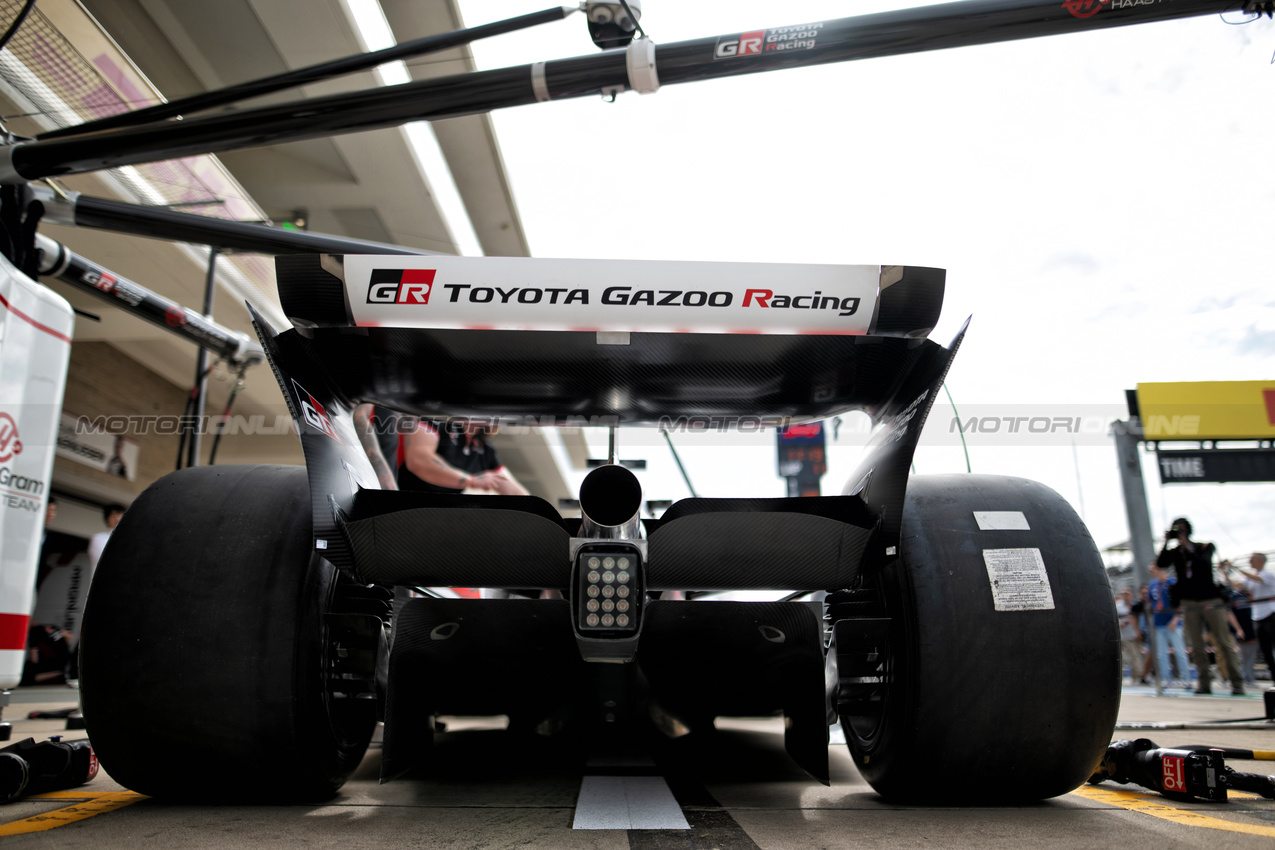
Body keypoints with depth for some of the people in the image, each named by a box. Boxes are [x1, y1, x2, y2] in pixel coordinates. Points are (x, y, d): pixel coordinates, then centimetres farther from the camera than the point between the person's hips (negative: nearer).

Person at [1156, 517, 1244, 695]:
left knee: (1225, 643, -4)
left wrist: (1187, 546, -16)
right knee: (1197, 646, 0)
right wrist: (1166, 543, -11)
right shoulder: (1174, 553, 9)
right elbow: (1160, 564, -9)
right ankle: (1204, 684, 4)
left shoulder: (1205, 547, 5)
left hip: (1211, 600, -2)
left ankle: (1237, 683, 0)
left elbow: (1204, 564, -14)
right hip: (1189, 603, 2)